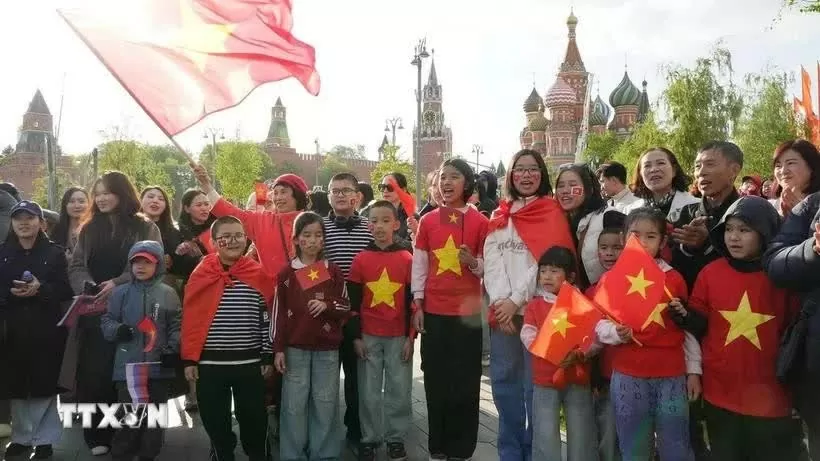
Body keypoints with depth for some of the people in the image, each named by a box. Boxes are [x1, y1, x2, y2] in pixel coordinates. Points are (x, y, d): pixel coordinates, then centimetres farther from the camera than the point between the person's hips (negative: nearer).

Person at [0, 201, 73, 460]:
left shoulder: (54, 252, 2)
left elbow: (66, 291, -3)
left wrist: (40, 289, -19)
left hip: (46, 329, -2)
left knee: (45, 386, 2)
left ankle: (45, 440, 14)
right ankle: (21, 438, 24)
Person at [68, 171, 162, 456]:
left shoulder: (145, 227, 4)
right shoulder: (89, 228, 15)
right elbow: (76, 266, 9)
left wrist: (117, 283, -17)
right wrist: (87, 287, -12)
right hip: (94, 311, 3)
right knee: (94, 371, 0)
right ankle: (98, 435, 11)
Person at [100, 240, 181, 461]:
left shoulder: (168, 293, 2)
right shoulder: (121, 292, 4)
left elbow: (176, 326, 3)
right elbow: (106, 321, 8)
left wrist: (173, 348, -10)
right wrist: (117, 330, -12)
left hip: (159, 366, 1)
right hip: (127, 366, 0)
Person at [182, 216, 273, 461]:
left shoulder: (258, 275, 0)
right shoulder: (201, 274, 0)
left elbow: (267, 318, 4)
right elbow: (190, 318, 2)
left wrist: (267, 356, 3)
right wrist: (189, 358, -1)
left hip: (250, 362, 0)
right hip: (210, 363, 0)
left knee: (254, 419, 8)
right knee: (215, 420, 10)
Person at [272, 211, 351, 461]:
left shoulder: (333, 271, 4)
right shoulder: (287, 273, 1)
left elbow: (347, 308, 6)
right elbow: (279, 313, 1)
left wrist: (327, 305, -14)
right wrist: (278, 349, -3)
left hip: (327, 348, 1)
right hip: (295, 348, -1)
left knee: (325, 404, 6)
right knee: (294, 405, 4)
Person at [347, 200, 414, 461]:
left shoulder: (407, 258, -1)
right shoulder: (361, 259, 0)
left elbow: (413, 300, 1)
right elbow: (353, 302, 2)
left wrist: (411, 336, -2)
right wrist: (356, 336, -2)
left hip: (399, 336, 0)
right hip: (368, 336, 0)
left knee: (399, 390, 7)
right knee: (369, 392, 7)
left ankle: (396, 439, 21)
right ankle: (369, 439, 20)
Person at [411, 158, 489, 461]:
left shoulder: (480, 222, -1)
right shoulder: (427, 221, 5)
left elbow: (487, 266, 2)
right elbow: (419, 265, 6)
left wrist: (473, 262, -19)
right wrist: (417, 305, 2)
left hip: (467, 311, -2)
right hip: (433, 311, 2)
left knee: (464, 382, 3)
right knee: (435, 381, 7)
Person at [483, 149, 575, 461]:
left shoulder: (552, 213, 2)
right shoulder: (499, 216, 14)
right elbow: (491, 262, 5)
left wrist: (516, 301, -12)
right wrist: (500, 302, -9)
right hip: (502, 311, 4)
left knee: (536, 383, 0)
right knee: (504, 380, 7)